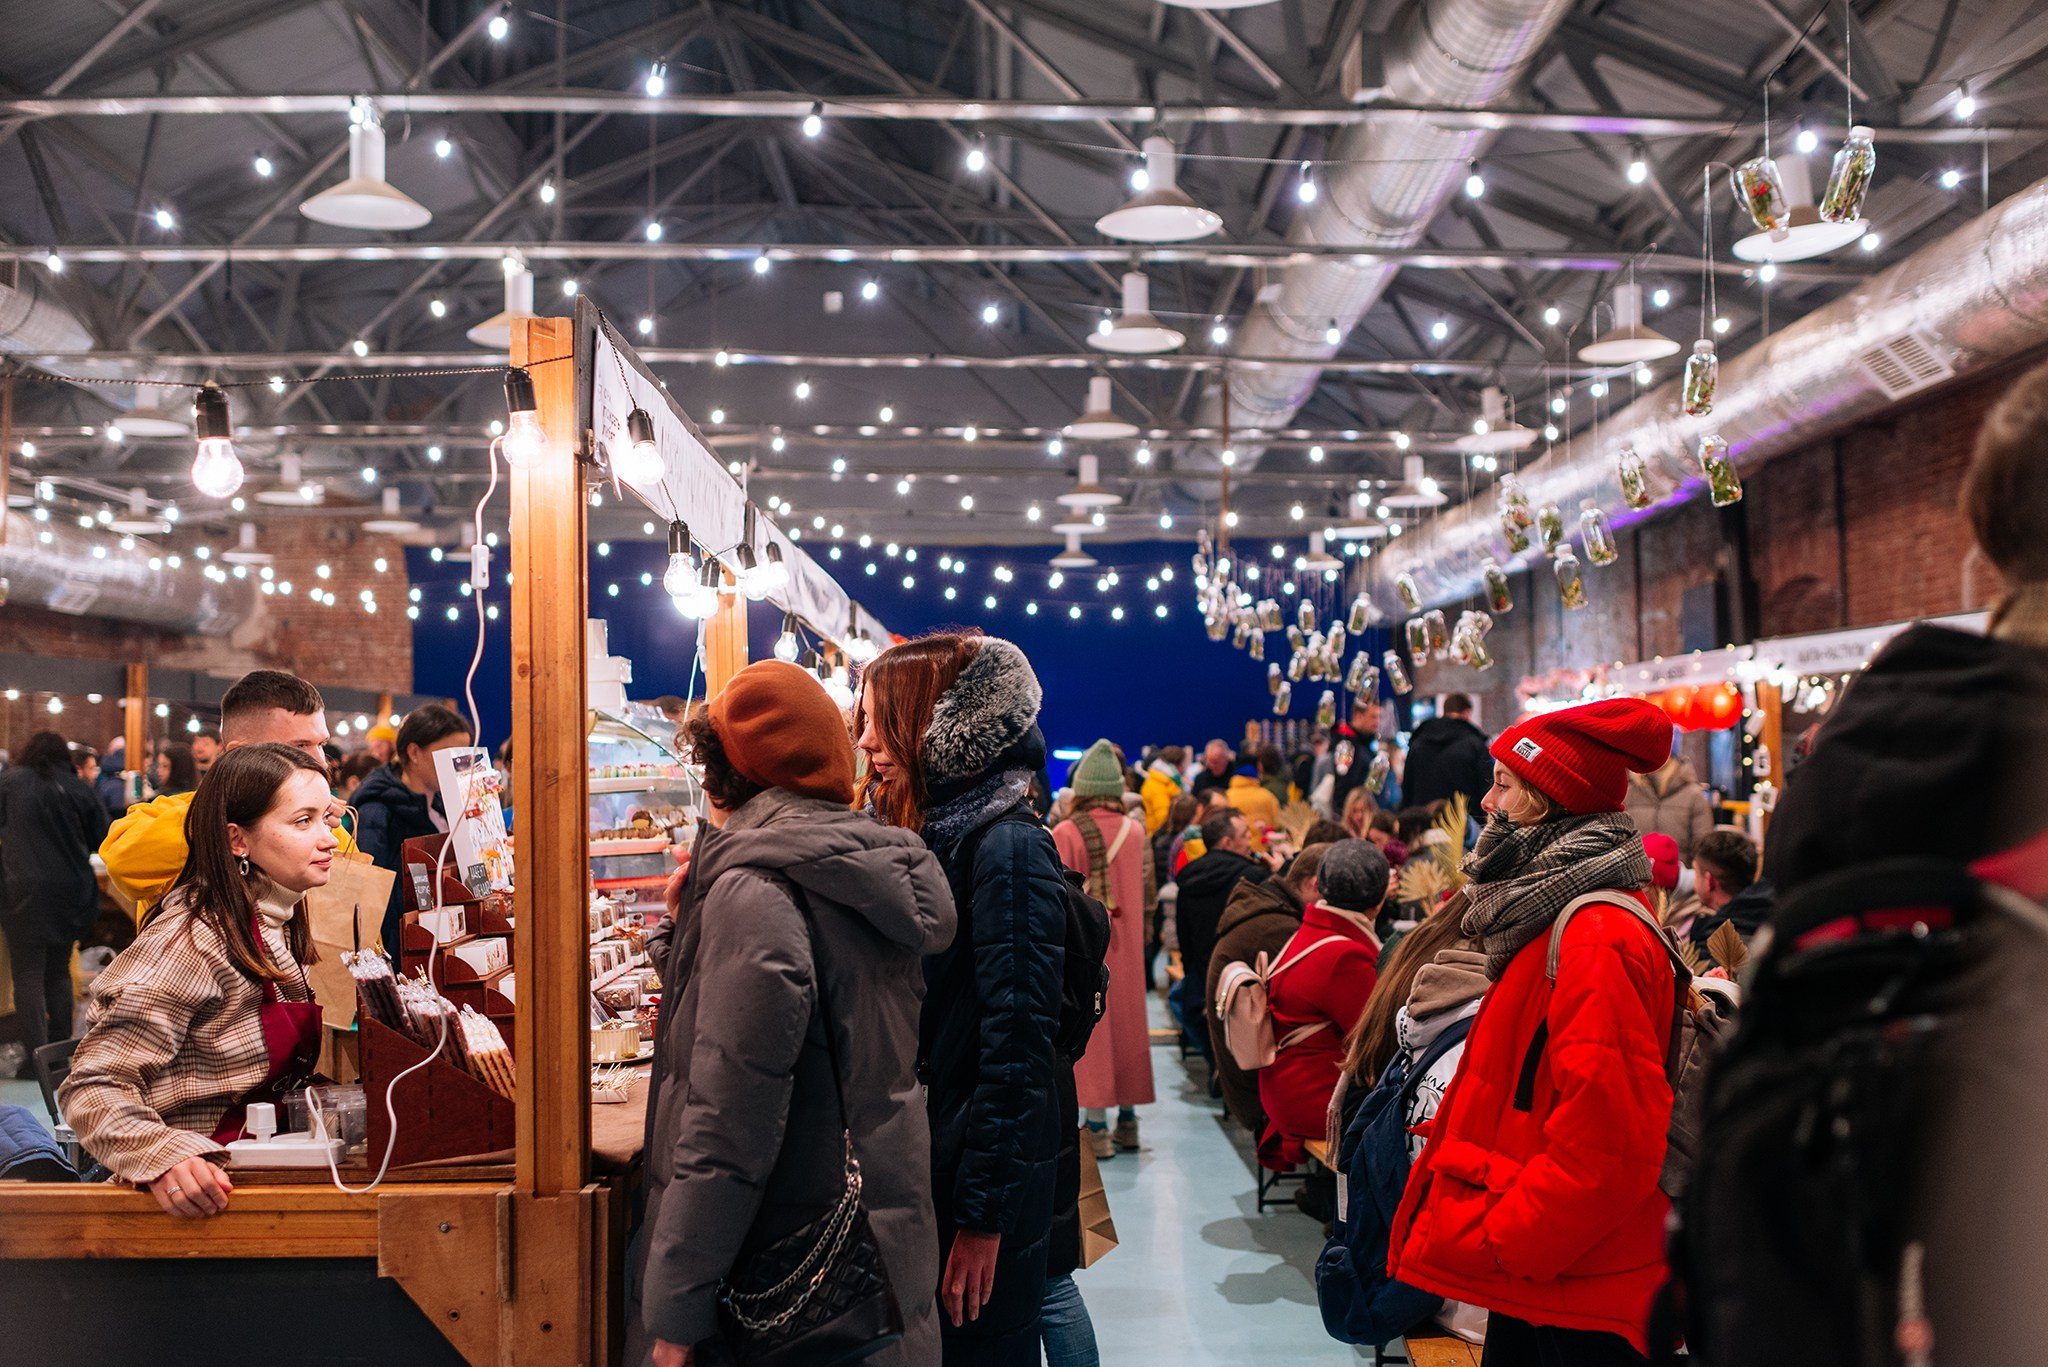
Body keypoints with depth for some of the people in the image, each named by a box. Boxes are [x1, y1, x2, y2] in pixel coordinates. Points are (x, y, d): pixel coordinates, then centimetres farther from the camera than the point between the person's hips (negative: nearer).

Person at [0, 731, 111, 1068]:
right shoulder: (79, 789, 1)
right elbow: (101, 838, 5)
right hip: (70, 894, 3)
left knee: (28, 973, 0)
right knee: (59, 971, 16)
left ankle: (37, 1054, -7)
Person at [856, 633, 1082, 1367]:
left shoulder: (1007, 848, -18)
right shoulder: (923, 834, 6)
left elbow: (1018, 1044, -21)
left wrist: (985, 1213, -19)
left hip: (987, 1168, -8)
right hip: (923, 1158, 8)